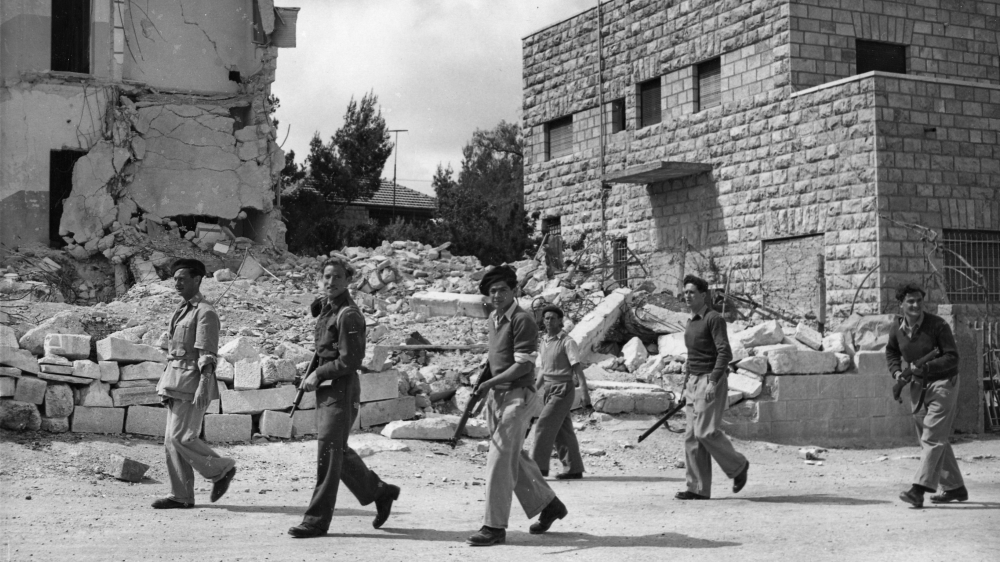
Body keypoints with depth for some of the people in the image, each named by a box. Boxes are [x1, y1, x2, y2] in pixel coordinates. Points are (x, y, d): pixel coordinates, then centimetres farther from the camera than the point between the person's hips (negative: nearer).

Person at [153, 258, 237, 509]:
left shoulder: (205, 312, -10)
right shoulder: (182, 311, 18)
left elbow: (207, 355, -16)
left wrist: (203, 387, -24)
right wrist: (167, 386, 20)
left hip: (193, 383, -9)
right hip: (177, 384, 9)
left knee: (180, 437, -12)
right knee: (171, 440, 6)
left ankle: (222, 469, 5)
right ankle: (181, 496, 10)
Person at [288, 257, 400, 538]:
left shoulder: (348, 315, -15)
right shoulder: (324, 309, 12)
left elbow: (350, 361, -18)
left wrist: (318, 375, -12)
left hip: (342, 390, -9)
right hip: (325, 389, 9)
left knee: (328, 454, -5)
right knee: (339, 452, 16)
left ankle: (316, 520, 0)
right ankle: (381, 492, 30)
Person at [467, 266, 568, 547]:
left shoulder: (523, 321, -14)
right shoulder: (492, 320, 12)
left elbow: (523, 365, -19)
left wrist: (490, 383, -19)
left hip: (518, 396, -9)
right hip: (496, 396, 9)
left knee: (500, 459, -11)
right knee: (515, 459, 15)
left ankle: (495, 526, -7)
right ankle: (548, 504, 31)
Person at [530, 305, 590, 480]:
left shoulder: (567, 342, -8)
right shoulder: (544, 342, 14)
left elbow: (577, 367, -16)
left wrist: (585, 391, -24)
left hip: (563, 390, -7)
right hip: (549, 391, 7)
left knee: (544, 427, -12)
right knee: (562, 431, 7)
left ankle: (538, 466, -9)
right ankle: (573, 469, 11)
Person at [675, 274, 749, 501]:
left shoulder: (714, 319, -9)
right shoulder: (691, 322, 18)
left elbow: (725, 352, -17)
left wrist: (713, 382, -24)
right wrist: (685, 386, 22)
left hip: (711, 381, -9)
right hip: (694, 382, 9)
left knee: (706, 431, -15)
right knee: (692, 436, 2)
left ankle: (738, 466, 8)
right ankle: (699, 489, 4)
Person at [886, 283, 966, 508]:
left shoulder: (937, 325, -17)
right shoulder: (897, 328, -2)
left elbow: (952, 357, -18)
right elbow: (891, 352, 18)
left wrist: (925, 367, -29)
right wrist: (896, 371, -1)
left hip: (942, 383, -7)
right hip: (918, 387, 7)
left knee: (932, 438, -13)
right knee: (933, 440, 13)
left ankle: (918, 489, -19)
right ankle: (955, 488, 25)